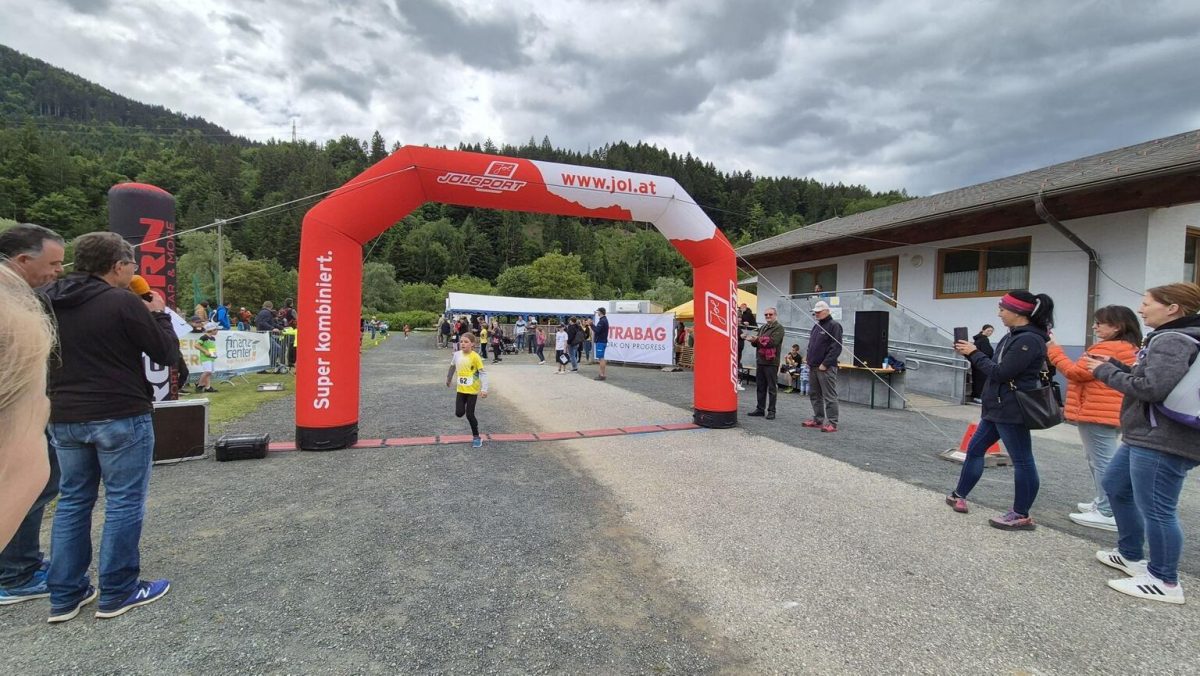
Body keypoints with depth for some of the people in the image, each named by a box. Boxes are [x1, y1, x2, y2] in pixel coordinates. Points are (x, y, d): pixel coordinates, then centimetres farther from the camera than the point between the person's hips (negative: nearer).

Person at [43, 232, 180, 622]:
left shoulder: (50, 302, 7)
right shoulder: (124, 302, -15)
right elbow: (167, 353, -10)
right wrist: (158, 314, 4)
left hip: (64, 418, 7)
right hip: (121, 417, -7)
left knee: (72, 501, 16)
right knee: (124, 502, 4)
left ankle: (65, 595, 22)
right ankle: (117, 593, 13)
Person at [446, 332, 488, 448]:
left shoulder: (475, 357, -17)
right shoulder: (457, 354, -3)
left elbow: (483, 373, -17)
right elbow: (452, 367, 16)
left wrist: (484, 389, -24)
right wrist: (448, 379, 28)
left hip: (472, 390, -4)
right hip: (461, 389, 4)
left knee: (469, 415, -2)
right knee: (459, 413, -1)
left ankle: (476, 437, 15)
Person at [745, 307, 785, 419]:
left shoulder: (778, 328, -4)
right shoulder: (762, 327, 18)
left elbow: (773, 341, -18)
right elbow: (757, 343, 15)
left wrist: (758, 339, -11)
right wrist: (753, 340, -7)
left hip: (771, 362, -7)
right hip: (760, 361, 7)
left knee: (772, 388, 0)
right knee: (760, 387, 11)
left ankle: (771, 411, 5)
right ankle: (760, 409, 19)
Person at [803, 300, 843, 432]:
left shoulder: (834, 325, -7)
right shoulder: (817, 326, 18)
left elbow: (836, 347, -15)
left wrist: (825, 364, -17)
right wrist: (809, 360, 12)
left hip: (826, 368, -9)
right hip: (813, 367, 9)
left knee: (829, 396, -6)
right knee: (814, 395, 13)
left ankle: (832, 423, -2)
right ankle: (818, 419, 22)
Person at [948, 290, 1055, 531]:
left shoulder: (1029, 340, -18)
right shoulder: (1015, 336, 12)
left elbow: (1000, 372, -20)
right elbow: (996, 367, 15)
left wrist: (974, 353, -9)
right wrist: (972, 353, 3)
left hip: (1012, 410, -10)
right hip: (998, 408, 10)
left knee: (1022, 460, 1)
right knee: (975, 448, 16)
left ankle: (1022, 515, 11)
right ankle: (959, 494, 28)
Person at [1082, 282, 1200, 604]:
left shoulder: (1173, 341, -16)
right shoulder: (1173, 338, 16)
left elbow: (1151, 387, -26)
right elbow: (1144, 378, 16)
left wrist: (1105, 372, -14)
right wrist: (1112, 366, 4)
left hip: (1162, 443, -12)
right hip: (1146, 437, 12)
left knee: (1156, 510, -2)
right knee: (1115, 487, 22)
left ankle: (1165, 582, 11)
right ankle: (1131, 556, 35)